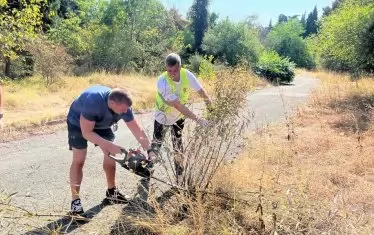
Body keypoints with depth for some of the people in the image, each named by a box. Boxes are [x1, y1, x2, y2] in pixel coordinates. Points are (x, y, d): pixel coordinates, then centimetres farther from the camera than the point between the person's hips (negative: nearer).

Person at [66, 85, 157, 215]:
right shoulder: (93, 101, -43)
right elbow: (86, 132, -35)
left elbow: (138, 131, -18)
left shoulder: (124, 106, -26)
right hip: (78, 123, -5)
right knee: (78, 161, -11)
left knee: (111, 155, 3)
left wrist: (149, 150, -25)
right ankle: (75, 201, -2)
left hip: (102, 124, 5)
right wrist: (109, 145, -41)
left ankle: (111, 191, 20)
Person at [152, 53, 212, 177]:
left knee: (178, 145, 13)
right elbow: (178, 106, -38)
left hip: (179, 116, 3)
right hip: (163, 116, -3)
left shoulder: (187, 75, -24)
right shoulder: (162, 82, -35)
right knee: (156, 144, 1)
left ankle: (179, 174, 28)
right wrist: (198, 119, -41)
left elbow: (201, 91, -12)